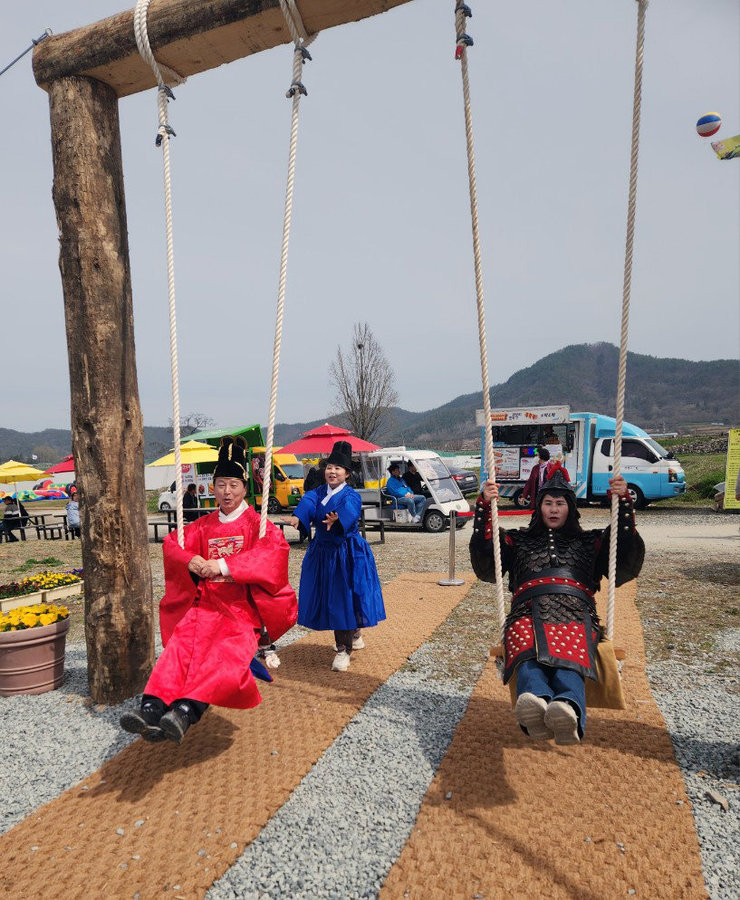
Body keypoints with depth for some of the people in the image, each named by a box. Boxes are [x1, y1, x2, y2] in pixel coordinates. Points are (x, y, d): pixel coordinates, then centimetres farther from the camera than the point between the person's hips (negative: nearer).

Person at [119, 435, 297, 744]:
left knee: (226, 651, -30)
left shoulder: (256, 524, 4)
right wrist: (191, 561, -11)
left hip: (243, 606, -3)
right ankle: (152, 707, -38)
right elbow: (172, 543, 14)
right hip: (206, 602, 4)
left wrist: (224, 565, -23)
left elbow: (276, 548, -15)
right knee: (183, 640, -25)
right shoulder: (203, 526, 19)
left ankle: (186, 710, -45)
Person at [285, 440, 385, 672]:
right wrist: (297, 517, -41)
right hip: (322, 552, 6)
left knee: (344, 598, -6)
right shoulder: (318, 492, 5)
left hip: (346, 553, -6)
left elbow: (350, 510, -34)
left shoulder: (351, 495, -10)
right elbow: (308, 502, -18)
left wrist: (337, 517, -58)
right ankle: (354, 635, 39)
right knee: (327, 597, 15)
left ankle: (343, 650, 8)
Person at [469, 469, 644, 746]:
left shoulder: (591, 541, 33)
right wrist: (485, 507, 9)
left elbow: (628, 561, 18)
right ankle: (536, 703, -66)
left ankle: (568, 707, -66)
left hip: (575, 615, 0)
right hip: (528, 611, 0)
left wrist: (624, 503, 12)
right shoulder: (518, 540, 32)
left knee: (569, 660, -38)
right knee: (527, 653, -39)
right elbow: (484, 561, 19)